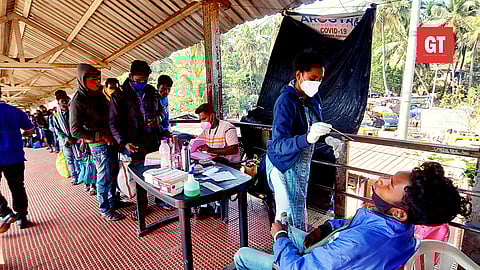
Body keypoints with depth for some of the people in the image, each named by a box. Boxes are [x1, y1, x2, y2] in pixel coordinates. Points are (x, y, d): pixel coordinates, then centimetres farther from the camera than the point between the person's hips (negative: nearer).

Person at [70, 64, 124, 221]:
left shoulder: (98, 94, 9)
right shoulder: (78, 101, -14)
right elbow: (75, 131, -16)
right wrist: (101, 136, -19)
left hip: (111, 141, 8)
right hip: (99, 145, -8)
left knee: (113, 172, 18)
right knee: (104, 177, 1)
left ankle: (113, 200, 36)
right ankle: (105, 209, 17)